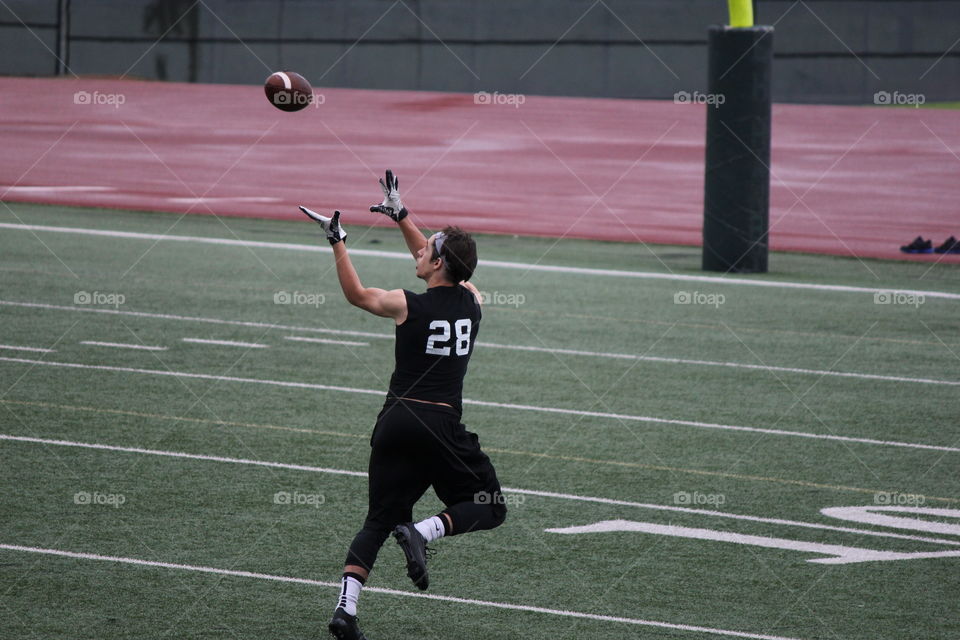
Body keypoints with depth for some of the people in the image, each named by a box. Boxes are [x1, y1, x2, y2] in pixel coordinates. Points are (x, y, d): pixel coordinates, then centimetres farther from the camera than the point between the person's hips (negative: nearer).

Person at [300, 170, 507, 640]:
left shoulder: (405, 305, -5)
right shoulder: (472, 302, 4)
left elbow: (355, 294, 12)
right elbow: (437, 267, 22)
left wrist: (337, 241, 18)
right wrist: (401, 216, 28)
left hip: (396, 421, 1)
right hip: (442, 426, -1)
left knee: (378, 521, 10)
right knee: (489, 509, 12)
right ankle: (422, 531, -15)